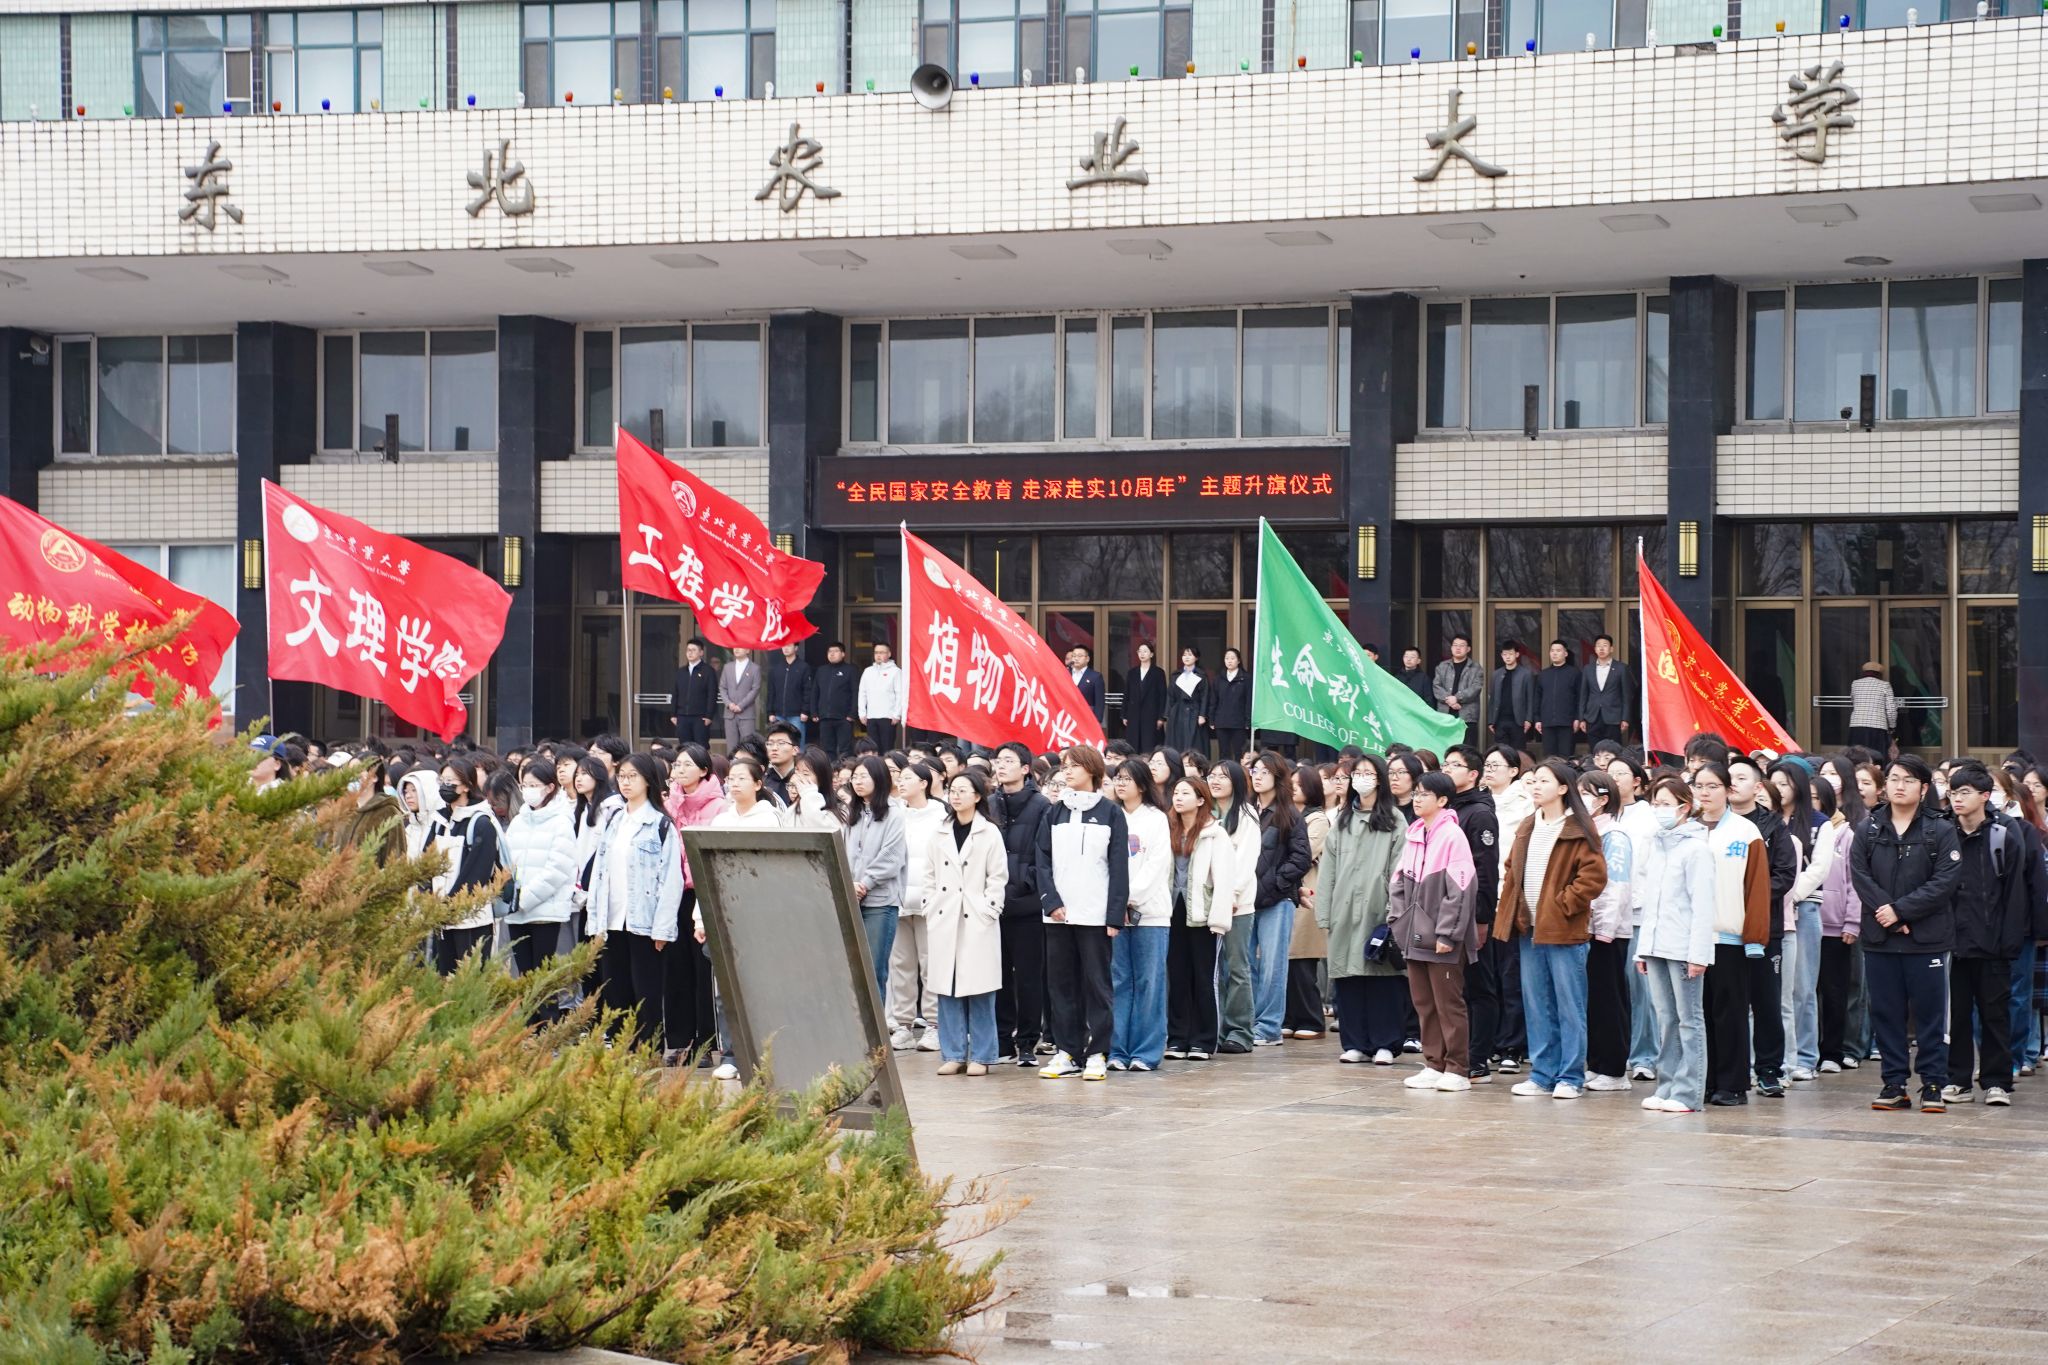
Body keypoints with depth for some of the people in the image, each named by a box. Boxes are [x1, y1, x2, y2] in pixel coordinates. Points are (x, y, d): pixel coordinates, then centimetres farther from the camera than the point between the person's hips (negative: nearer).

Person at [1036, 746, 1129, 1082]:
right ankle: (1066, 1052, 10)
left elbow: (1119, 867, -3)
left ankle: (1097, 1054, 2)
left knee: (1096, 983, -1)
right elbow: (1043, 861, 6)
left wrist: (1115, 915, -10)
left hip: (1094, 914, -4)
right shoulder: (1055, 813, 11)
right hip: (1058, 914, 4)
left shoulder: (1110, 813, 1)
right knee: (1061, 983, 5)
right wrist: (1051, 902, -8)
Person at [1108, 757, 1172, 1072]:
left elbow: (1157, 864, -5)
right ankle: (1118, 1050, 5)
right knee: (1118, 982, 2)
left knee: (1149, 982, -2)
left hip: (1150, 911, -3)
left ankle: (1146, 1052, 1)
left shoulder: (1156, 819, 4)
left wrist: (1131, 897, -13)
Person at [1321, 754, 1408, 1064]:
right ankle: (1355, 1043, 9)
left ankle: (1385, 1044, 2)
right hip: (1345, 911, 4)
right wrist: (1324, 916, 5)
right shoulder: (1341, 821, 16)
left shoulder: (1394, 821, 3)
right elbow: (1328, 870, 12)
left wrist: (1396, 909, -14)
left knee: (1383, 978, -4)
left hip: (1379, 910, -4)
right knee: (1348, 977, 3)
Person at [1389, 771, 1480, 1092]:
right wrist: (1397, 919, 6)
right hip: (1415, 934, 7)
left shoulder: (1452, 836, -11)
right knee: (1423, 1003, 10)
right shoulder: (1411, 834, 12)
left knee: (1448, 1004, -2)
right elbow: (1400, 880, 17)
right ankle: (1433, 1066, 17)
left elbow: (1460, 889, -15)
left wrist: (1447, 934, -17)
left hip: (1442, 940, -7)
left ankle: (1457, 1070, 4)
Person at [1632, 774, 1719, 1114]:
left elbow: (1703, 904, -12)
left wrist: (1699, 953, -17)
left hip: (1683, 949, -8)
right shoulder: (1653, 846, 16)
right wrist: (1643, 948, 15)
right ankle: (1667, 1086, 14)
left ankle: (1688, 1092, -3)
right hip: (1655, 946, 8)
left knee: (1689, 1019, -3)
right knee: (1664, 1019, 10)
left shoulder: (1696, 849, -8)